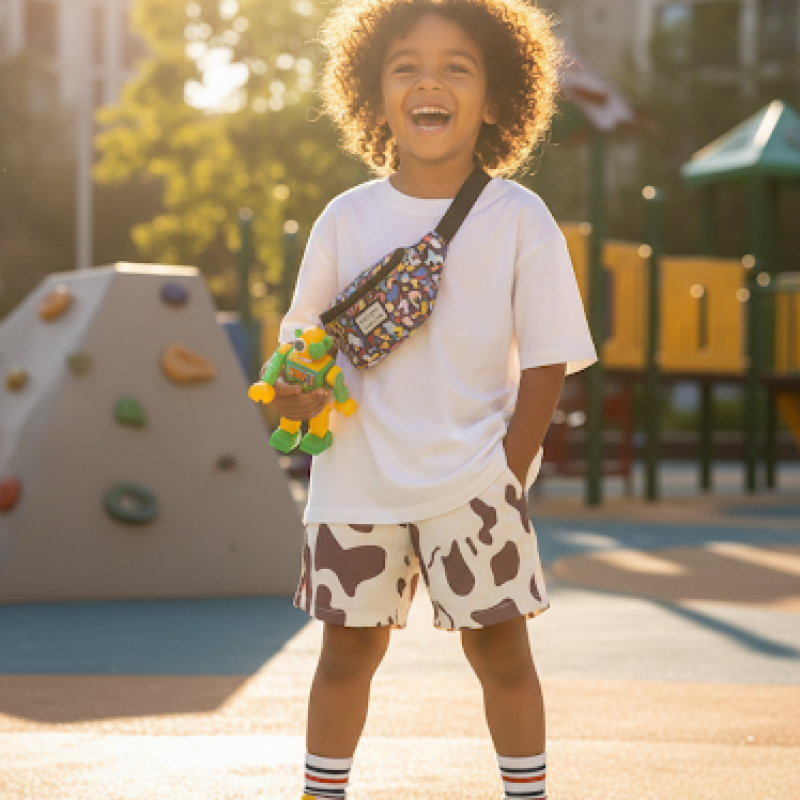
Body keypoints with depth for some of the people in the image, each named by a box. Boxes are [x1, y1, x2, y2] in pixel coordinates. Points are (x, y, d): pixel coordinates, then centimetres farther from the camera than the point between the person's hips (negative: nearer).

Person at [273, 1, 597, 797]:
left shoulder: (518, 217, -4)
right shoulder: (347, 217, 1)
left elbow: (546, 359, -3)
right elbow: (305, 337, 11)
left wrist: (511, 473, -8)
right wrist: (294, 389, -11)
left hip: (471, 479, -2)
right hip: (358, 478, 2)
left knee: (499, 648, 4)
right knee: (348, 648, 11)